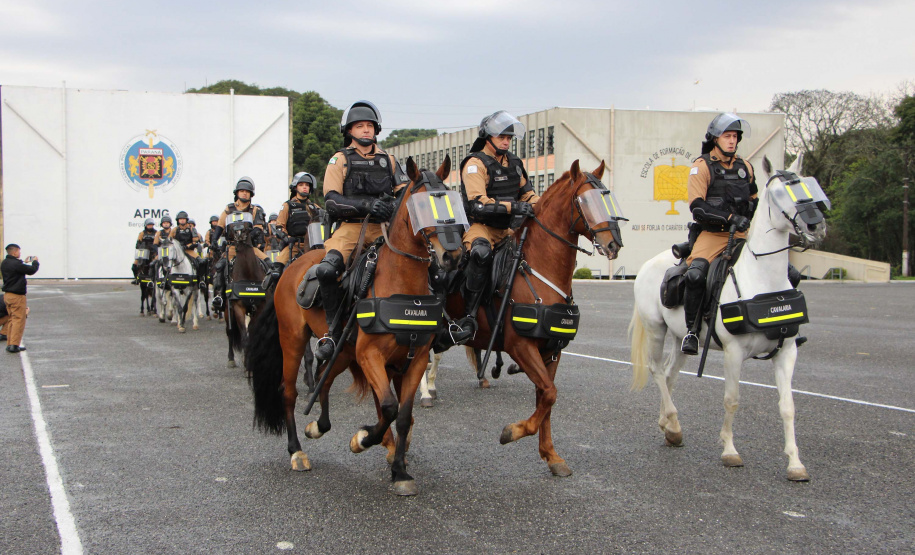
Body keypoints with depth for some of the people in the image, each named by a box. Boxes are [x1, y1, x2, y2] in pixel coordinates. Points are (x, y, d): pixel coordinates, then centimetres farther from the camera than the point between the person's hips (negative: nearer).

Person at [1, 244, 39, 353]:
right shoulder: (16, 264, -20)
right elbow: (32, 270, -12)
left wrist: (25, 262, 20)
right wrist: (35, 261, 5)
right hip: (17, 296, -9)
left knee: (11, 320, 14)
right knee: (19, 320, -4)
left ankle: (9, 344, 14)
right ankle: (14, 345, -6)